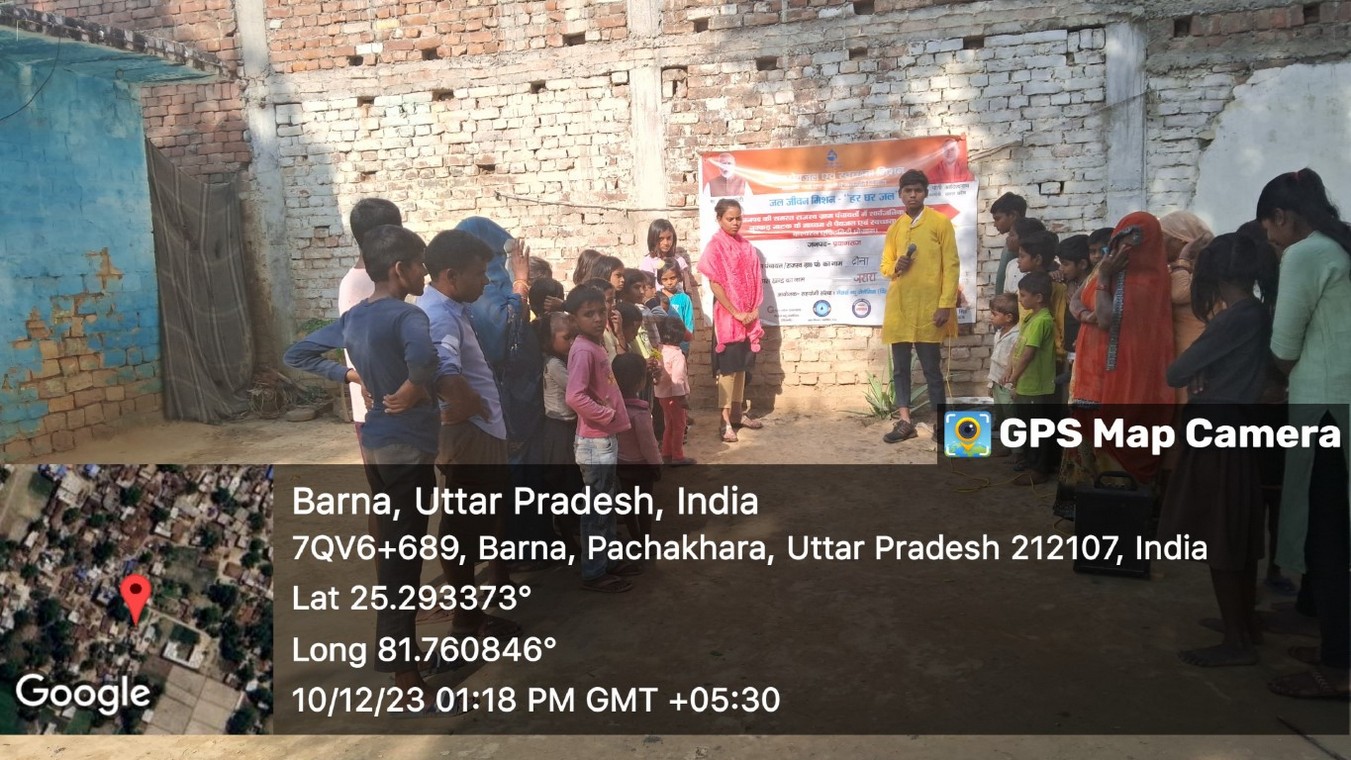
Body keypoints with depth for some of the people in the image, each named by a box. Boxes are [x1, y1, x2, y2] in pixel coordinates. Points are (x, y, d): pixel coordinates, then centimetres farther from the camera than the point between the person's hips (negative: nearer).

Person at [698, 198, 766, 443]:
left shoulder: (746, 245, 9)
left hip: (748, 315, 6)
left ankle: (737, 414, 22)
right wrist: (736, 313, -14)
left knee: (742, 365, 12)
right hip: (728, 315, -6)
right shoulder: (715, 247, -10)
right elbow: (715, 285, -14)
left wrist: (755, 309, -1)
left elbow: (755, 279, 10)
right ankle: (726, 422, 1)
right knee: (728, 367, -3)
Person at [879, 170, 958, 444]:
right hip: (898, 307, 5)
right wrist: (896, 267, -6)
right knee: (900, 367, 7)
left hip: (929, 308, -5)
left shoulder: (940, 222, -1)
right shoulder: (894, 228, 12)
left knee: (931, 367, 1)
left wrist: (946, 304, -13)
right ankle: (905, 422, 14)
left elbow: (951, 266, -5)